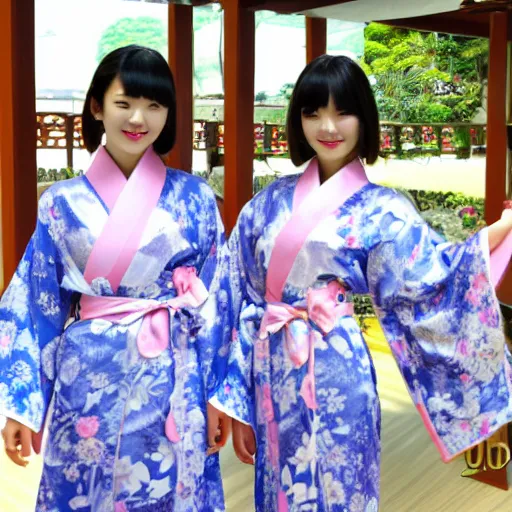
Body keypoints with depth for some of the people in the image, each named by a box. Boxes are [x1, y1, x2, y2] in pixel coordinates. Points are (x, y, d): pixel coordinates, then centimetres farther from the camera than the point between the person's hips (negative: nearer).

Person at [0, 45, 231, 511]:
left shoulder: (195, 198, -1)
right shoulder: (63, 203, -1)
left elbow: (215, 303, 0)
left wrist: (218, 395, -1)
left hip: (173, 382, 0)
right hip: (89, 382, 0)